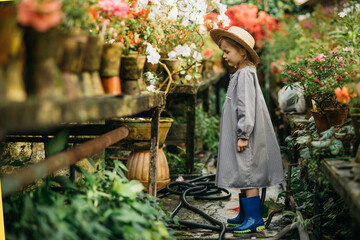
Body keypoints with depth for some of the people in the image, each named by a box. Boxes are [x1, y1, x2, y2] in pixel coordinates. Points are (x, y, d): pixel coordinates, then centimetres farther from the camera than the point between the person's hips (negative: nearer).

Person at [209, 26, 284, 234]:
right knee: (242, 175, 16)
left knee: (247, 175, -6)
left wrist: (243, 135, -21)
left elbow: (246, 106, -21)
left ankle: (255, 218, 0)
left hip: (245, 135, -10)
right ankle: (245, 214, 26)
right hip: (240, 133, 10)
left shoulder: (245, 74, -16)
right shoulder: (239, 74, 15)